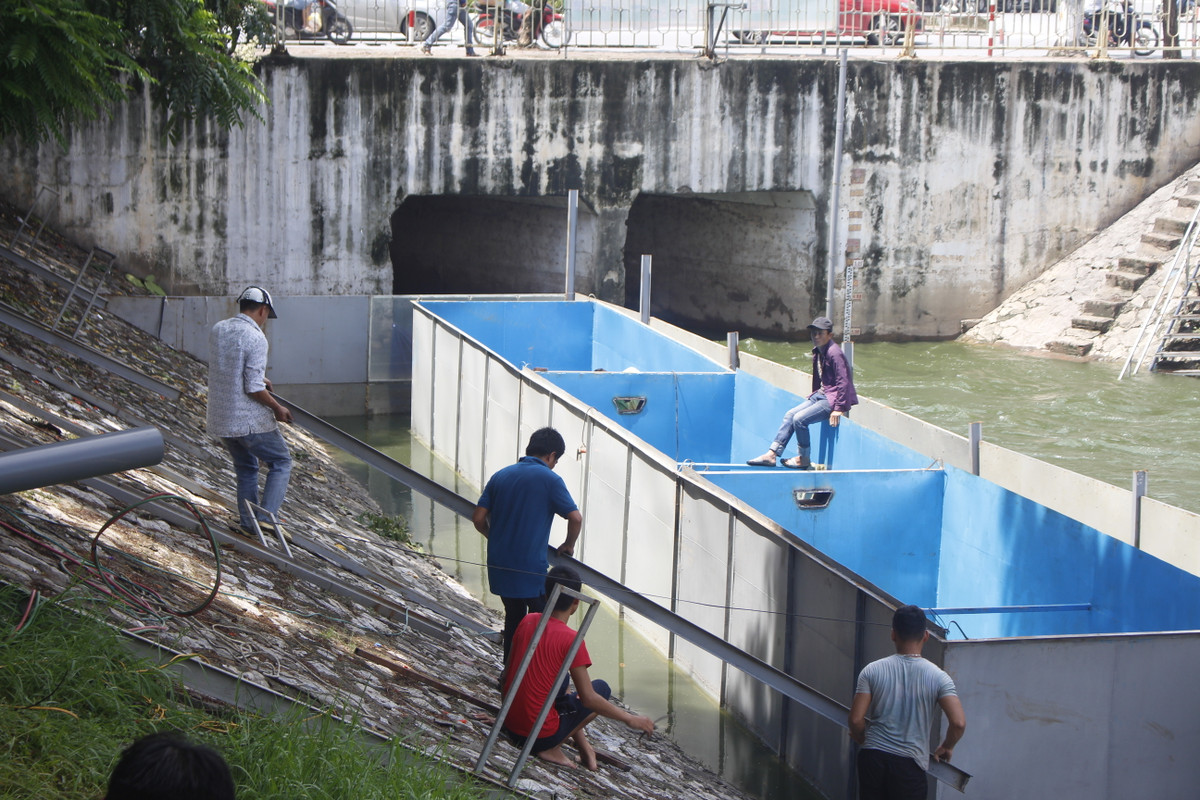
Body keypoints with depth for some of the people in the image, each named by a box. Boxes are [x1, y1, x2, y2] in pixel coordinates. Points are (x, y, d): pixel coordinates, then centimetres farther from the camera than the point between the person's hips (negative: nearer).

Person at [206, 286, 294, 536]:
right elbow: (254, 389, -21)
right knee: (281, 463, 8)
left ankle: (249, 524, 22)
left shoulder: (218, 330, 5)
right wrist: (278, 409, -6)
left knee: (246, 469, 21)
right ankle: (266, 516, -4)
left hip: (219, 419, 7)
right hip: (250, 421, -7)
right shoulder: (255, 339, -18)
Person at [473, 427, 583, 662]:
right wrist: (568, 545, 5)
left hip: (499, 565, 6)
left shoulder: (500, 476, 8)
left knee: (513, 617, 20)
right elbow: (575, 518, -13)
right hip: (531, 568, -6)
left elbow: (478, 519, 5)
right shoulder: (549, 479, -7)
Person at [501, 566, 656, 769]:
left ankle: (584, 747, 23)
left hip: (509, 726, 7)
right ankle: (552, 748, 2)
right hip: (540, 736, -7)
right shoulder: (572, 640, -15)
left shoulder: (528, 622, 3)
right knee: (602, 688, 10)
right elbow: (588, 699, -14)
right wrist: (630, 719, -4)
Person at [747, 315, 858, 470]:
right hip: (820, 395, 10)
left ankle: (804, 460, -4)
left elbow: (843, 382, -22)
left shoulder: (834, 353, -19)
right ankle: (772, 455, 3)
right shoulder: (817, 352, 10)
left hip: (832, 399, -10)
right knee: (790, 415, 3)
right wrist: (813, 397, 16)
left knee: (799, 419, -20)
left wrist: (838, 409, -23)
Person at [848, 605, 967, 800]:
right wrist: (946, 747, 5)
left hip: (872, 757, 2)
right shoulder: (937, 677, -6)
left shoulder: (872, 671, -4)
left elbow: (856, 720, -8)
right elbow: (958, 723, -15)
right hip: (910, 762, -1)